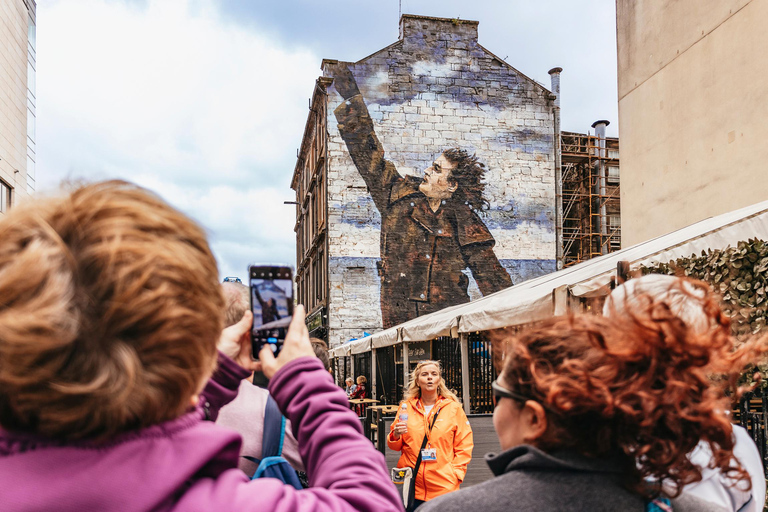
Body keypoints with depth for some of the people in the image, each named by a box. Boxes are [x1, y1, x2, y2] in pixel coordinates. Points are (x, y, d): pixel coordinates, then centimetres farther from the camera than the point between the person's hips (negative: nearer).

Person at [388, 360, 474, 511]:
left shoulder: (453, 407, 2)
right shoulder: (406, 406, 6)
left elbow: (465, 445, 5)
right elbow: (395, 446, 12)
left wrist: (456, 472, -4)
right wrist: (395, 436, -9)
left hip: (443, 486, -1)